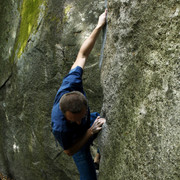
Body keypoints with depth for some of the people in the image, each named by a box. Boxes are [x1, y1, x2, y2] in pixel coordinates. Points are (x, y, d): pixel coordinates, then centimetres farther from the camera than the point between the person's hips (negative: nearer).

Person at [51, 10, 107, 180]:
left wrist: (99, 26, -25)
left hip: (91, 122, 5)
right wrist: (90, 132, -35)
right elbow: (69, 151, -25)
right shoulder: (59, 128, -47)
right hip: (77, 141, -5)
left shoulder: (70, 84, -40)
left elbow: (82, 55, -26)